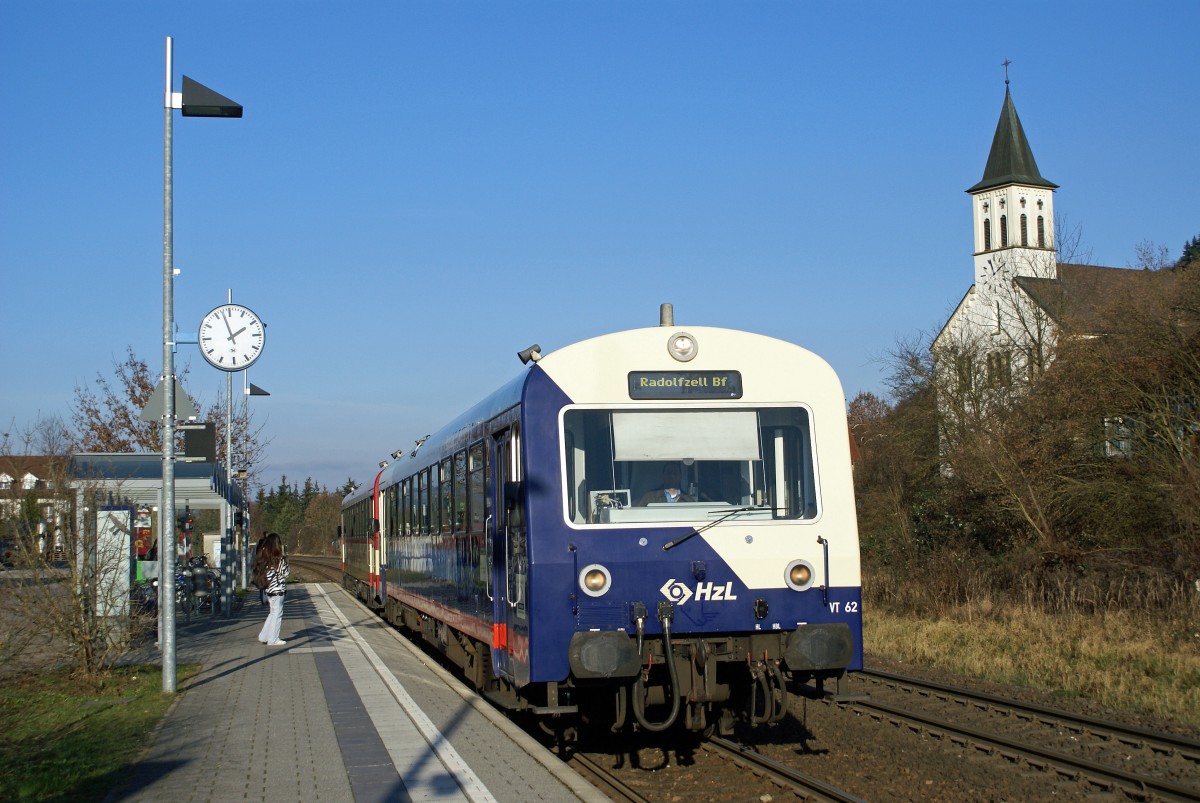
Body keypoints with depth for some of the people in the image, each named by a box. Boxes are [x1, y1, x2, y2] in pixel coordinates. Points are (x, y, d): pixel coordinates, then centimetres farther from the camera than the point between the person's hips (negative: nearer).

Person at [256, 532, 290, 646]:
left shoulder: (264, 557, 4)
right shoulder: (279, 559, -16)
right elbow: (286, 572, -9)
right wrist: (287, 563, 5)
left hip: (269, 590, 7)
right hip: (278, 590, -7)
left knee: (273, 613, 20)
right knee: (277, 614, 3)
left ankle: (264, 636, 21)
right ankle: (273, 640, 7)